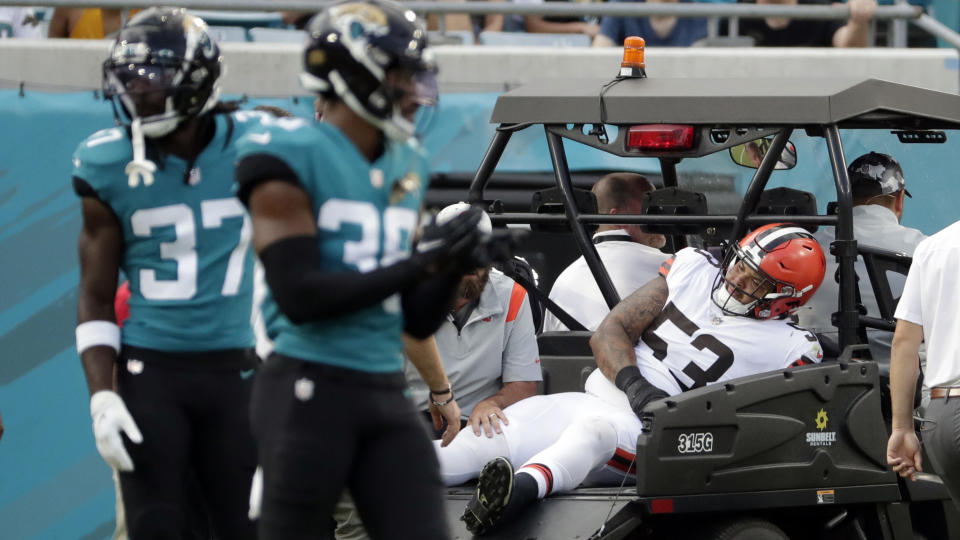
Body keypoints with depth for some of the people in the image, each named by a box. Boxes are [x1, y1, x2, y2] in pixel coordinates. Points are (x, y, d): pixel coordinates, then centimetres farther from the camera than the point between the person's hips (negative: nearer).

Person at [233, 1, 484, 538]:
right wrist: (415, 266, -17)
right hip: (311, 389, -7)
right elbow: (299, 296, -18)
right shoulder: (291, 156, -9)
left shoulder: (406, 166, 14)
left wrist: (454, 266, -3)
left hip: (387, 394, 7)